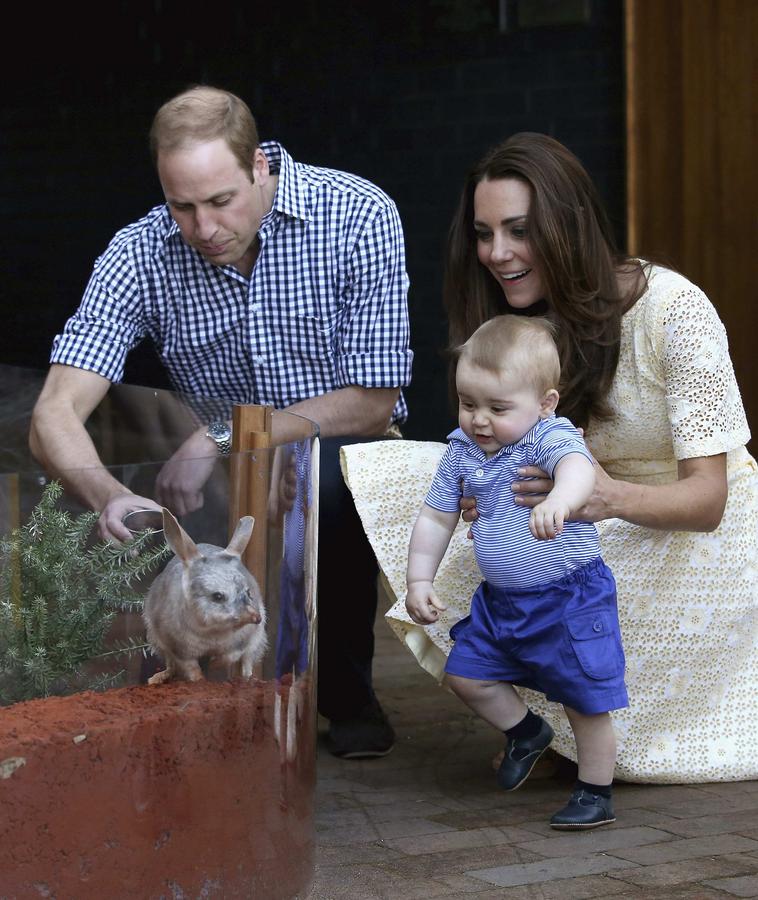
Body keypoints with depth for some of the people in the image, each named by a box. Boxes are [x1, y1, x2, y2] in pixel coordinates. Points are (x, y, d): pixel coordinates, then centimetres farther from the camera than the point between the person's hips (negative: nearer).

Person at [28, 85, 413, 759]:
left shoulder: (360, 216, -17)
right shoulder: (141, 256, -12)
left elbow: (373, 403, -15)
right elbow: (54, 417, -20)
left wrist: (224, 437, -23)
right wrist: (110, 497, -43)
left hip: (347, 463, -2)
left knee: (324, 476, -36)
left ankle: (349, 695, -9)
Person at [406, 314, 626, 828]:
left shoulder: (551, 436, -19)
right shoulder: (461, 451, 1)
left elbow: (579, 468, -42)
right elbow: (436, 518, 12)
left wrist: (559, 500, -64)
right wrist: (420, 580, 5)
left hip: (568, 596, -6)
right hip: (500, 598, 7)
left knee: (586, 699, 0)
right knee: (466, 675, 8)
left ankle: (596, 794, 18)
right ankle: (527, 732, 32)